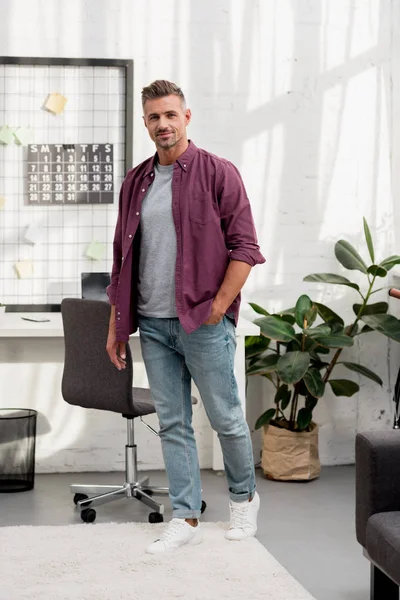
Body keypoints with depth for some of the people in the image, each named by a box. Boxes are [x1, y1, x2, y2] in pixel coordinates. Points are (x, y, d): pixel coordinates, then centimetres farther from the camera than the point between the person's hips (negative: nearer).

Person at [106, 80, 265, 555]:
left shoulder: (218, 173, -4)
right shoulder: (136, 181, 12)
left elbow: (244, 247, -7)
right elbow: (122, 257, 15)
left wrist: (217, 308, -12)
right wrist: (116, 324, 12)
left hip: (202, 321, -4)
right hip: (152, 324, 5)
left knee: (226, 418, 6)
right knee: (172, 424, 7)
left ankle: (243, 498, 28)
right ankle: (185, 518, 14)